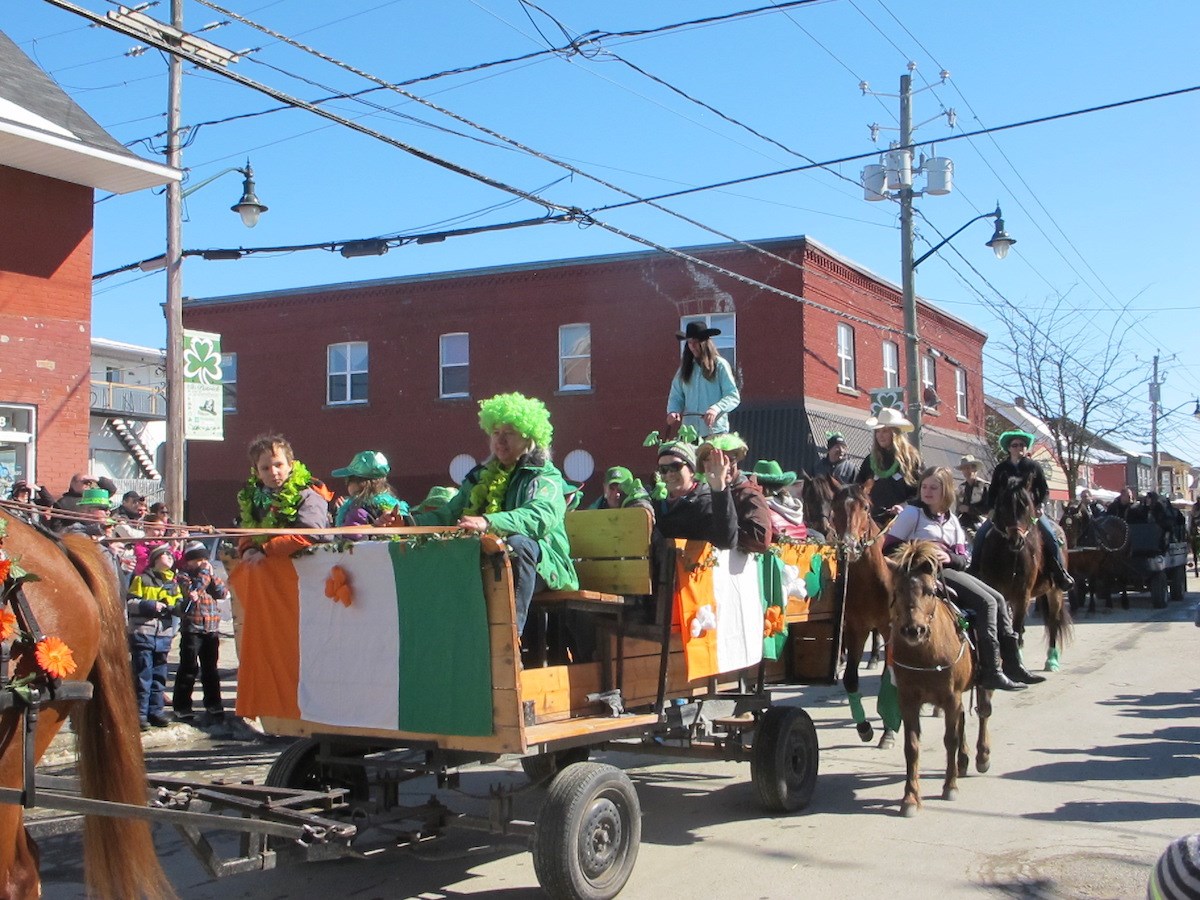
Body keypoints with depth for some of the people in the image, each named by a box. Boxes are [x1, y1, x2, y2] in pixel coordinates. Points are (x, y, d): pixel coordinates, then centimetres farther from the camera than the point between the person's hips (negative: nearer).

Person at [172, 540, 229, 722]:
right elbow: (193, 589, -20)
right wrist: (205, 571, -12)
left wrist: (212, 575, -3)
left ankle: (213, 705, 19)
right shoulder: (184, 575, -1)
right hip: (192, 628, -5)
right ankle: (181, 706, 6)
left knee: (210, 669, 11)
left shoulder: (208, 572, 16)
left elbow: (223, 593, 7)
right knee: (188, 668, -2)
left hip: (212, 628, 5)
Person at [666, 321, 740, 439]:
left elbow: (733, 397, -5)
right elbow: (676, 396, 15)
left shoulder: (719, 365, 0)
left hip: (715, 431, -4)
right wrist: (672, 411, -7)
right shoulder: (685, 366, 13)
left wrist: (716, 409, -23)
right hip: (689, 432, 4)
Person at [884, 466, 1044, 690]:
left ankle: (1012, 665, -7)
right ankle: (990, 672, -23)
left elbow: (962, 559, 13)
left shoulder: (952, 520, 18)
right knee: (986, 602, -21)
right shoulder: (912, 512, 0)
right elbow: (889, 548, -5)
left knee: (998, 599, -9)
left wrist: (950, 558, -10)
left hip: (949, 570, 7)